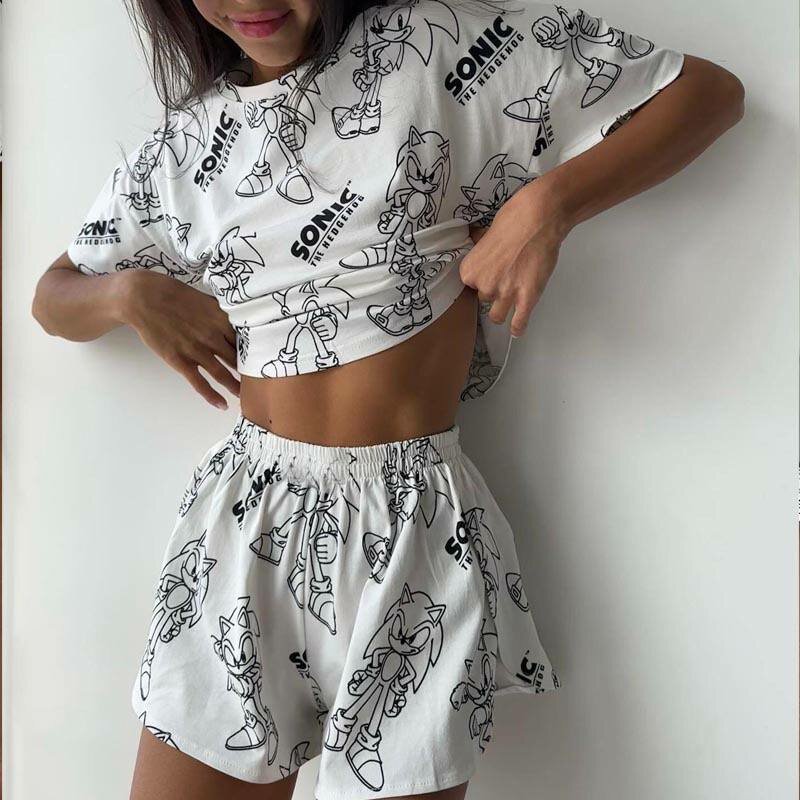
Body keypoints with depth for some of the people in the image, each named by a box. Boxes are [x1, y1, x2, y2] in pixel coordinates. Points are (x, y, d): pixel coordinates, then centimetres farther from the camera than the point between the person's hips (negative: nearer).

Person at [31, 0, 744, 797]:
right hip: (245, 522, 4)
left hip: (412, 524, -3)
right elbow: (53, 300, 21)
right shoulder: (182, 148, 8)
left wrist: (547, 204, -14)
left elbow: (711, 90, 0)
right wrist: (129, 292, -1)